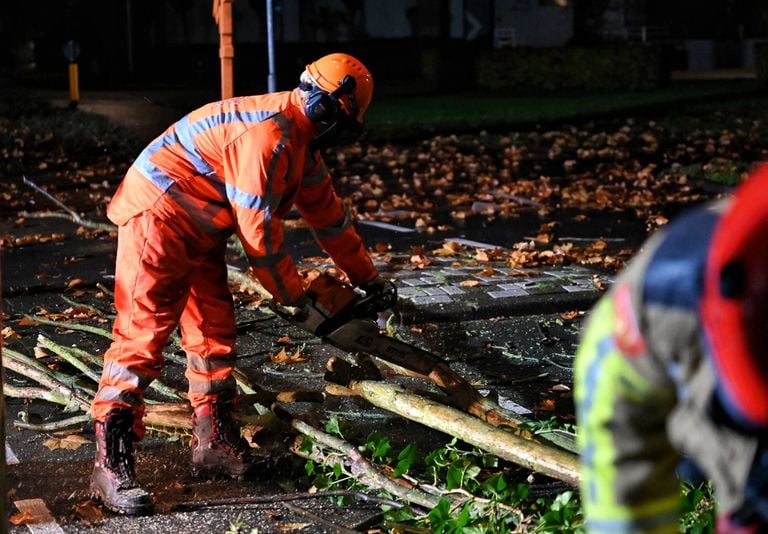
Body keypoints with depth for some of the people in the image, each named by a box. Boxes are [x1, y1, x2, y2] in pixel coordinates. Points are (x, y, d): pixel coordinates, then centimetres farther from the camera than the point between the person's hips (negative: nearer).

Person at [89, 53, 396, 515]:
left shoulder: (301, 140, 11)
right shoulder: (267, 134, -23)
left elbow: (327, 210, 21)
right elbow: (259, 229, -23)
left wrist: (369, 278, 26)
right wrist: (295, 296, -11)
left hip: (199, 230, 11)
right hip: (158, 215, -11)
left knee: (215, 332, 10)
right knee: (144, 333, -14)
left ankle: (214, 442, 20)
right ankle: (111, 467, -14)